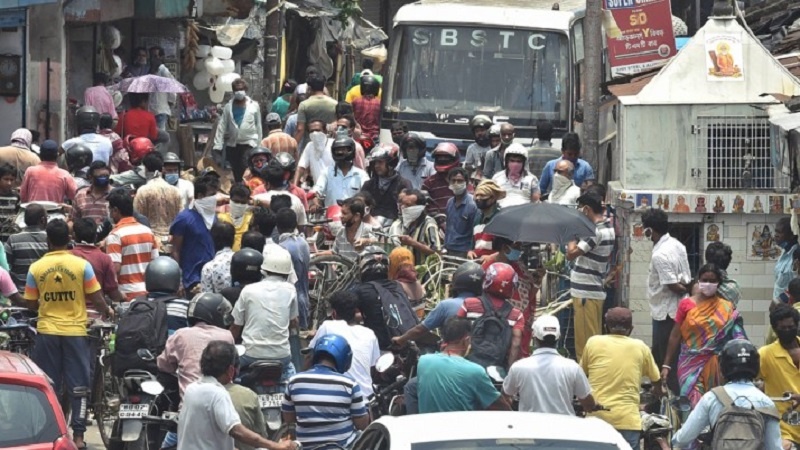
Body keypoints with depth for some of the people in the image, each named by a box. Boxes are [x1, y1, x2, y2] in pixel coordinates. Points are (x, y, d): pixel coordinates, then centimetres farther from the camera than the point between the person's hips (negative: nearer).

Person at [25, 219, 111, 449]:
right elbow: (96, 298, -5)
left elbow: (31, 303, 3)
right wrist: (107, 311, 16)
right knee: (78, 387, 6)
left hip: (47, 331, 1)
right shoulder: (82, 265, -7)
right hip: (75, 331, -1)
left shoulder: (36, 268, -4)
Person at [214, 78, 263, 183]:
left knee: (245, 169, -16)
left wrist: (259, 145, 5)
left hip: (249, 143, -3)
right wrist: (218, 145, -6)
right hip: (232, 144, 3)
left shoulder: (254, 106, 2)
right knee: (236, 173, 8)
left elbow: (258, 126, 6)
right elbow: (222, 127, 2)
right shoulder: (228, 106, 6)